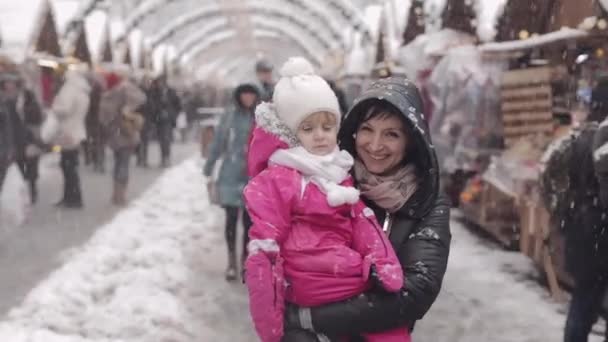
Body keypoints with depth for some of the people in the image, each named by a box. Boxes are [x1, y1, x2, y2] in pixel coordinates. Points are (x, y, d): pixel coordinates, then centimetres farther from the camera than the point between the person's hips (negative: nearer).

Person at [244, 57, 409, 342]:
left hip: (351, 280, 7)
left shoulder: (338, 174, 17)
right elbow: (264, 250, -11)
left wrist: (383, 266, -11)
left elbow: (363, 225, 7)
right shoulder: (277, 180, -6)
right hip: (314, 285, -7)